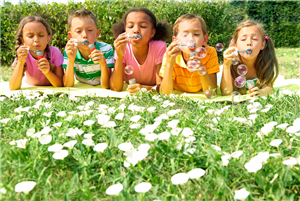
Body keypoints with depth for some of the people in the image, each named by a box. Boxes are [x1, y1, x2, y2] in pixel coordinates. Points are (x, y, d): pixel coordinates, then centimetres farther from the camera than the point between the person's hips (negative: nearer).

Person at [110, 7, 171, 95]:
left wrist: (145, 88, -37)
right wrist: (119, 57, -30)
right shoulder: (123, 48, -13)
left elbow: (162, 85, -17)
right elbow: (115, 88, -19)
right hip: (129, 94, 1)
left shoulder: (159, 47, -17)